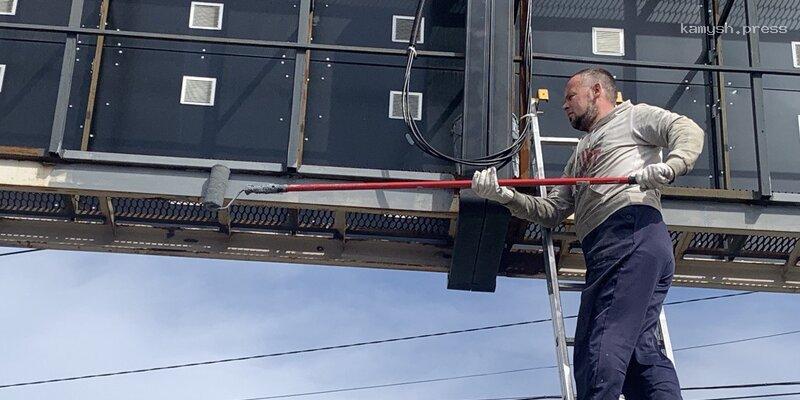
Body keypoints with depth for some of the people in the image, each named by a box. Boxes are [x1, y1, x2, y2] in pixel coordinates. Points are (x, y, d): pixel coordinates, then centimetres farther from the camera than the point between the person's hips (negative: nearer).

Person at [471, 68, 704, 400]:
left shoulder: (632, 116, 17)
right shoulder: (579, 158, 38)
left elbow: (687, 130, 1)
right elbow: (551, 212, 28)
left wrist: (669, 167, -19)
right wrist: (507, 196, 11)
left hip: (633, 228, -8)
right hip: (604, 249, 8)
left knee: (602, 353, -20)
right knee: (639, 348, -4)